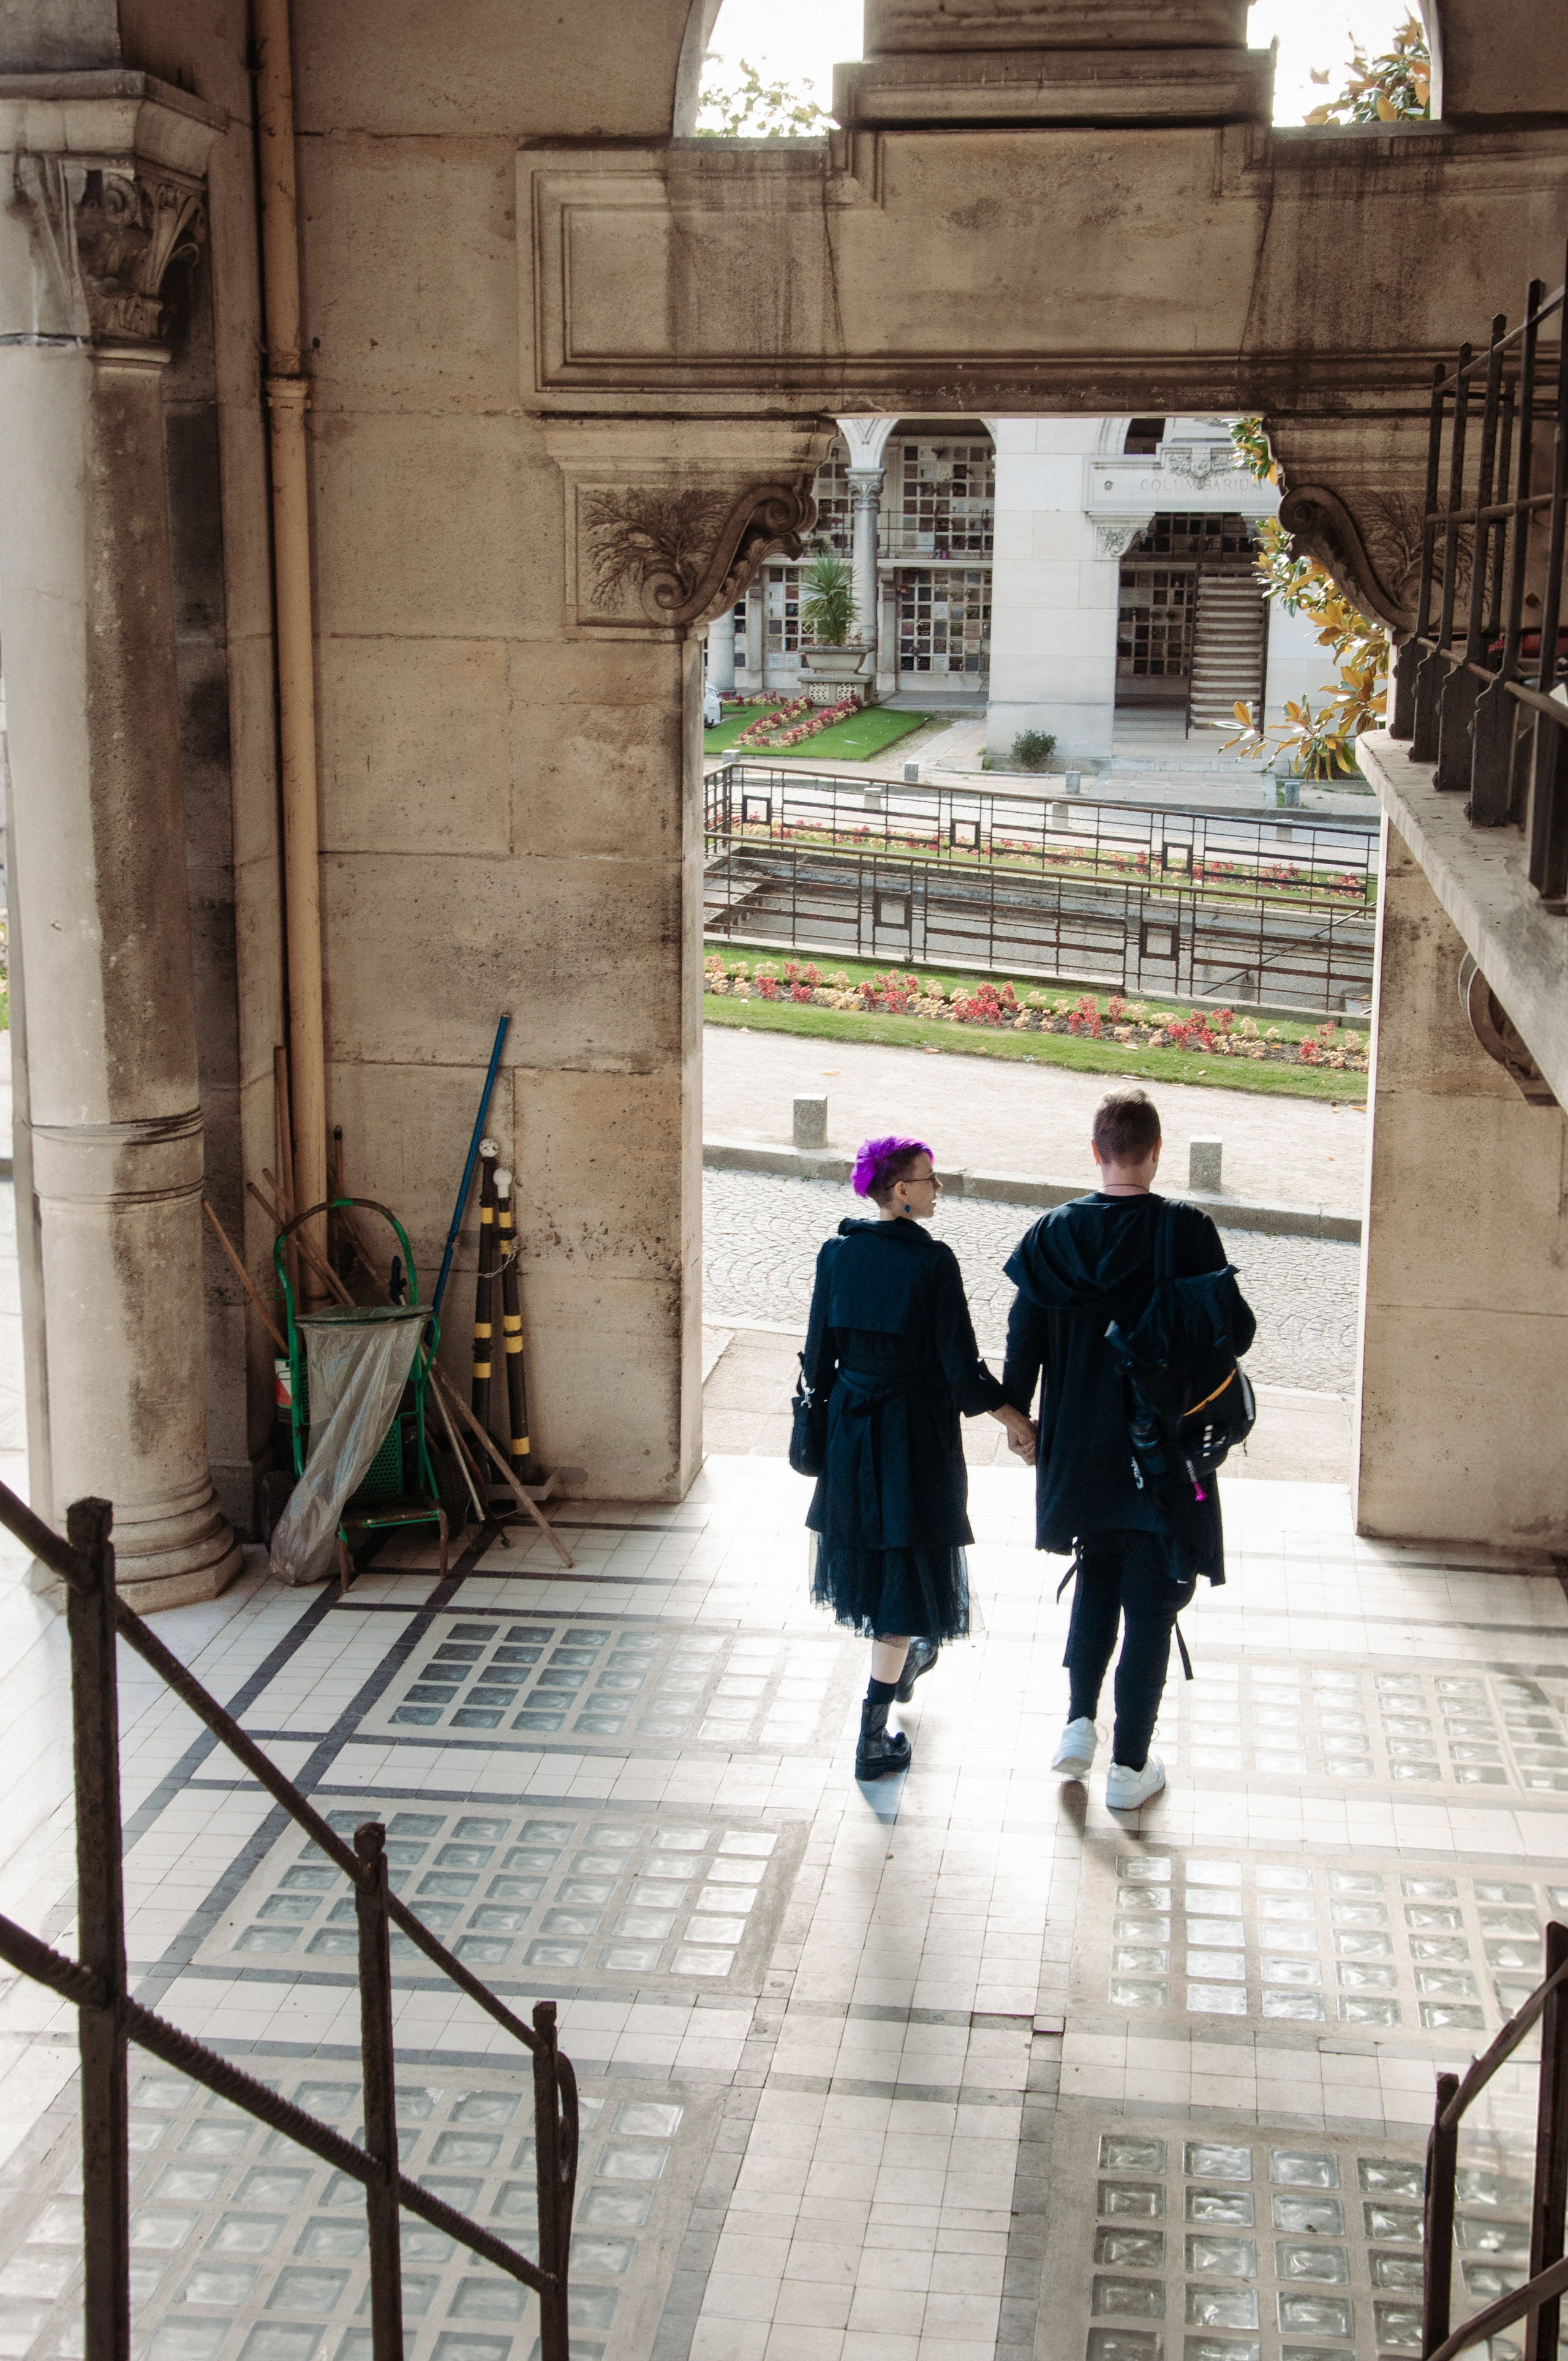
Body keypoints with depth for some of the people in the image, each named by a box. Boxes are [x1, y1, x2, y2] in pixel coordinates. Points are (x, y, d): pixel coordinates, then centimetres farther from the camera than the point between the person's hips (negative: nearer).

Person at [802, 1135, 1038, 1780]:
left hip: (850, 1429, 6)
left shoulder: (837, 1255, -3)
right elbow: (961, 1368, -17)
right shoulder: (932, 1262, -19)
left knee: (869, 1549, 26)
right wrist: (1014, 1420, -4)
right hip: (915, 1434, -6)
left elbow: (818, 1355, 3)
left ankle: (906, 1659, 52)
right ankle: (873, 1738, 4)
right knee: (907, 1567, 3)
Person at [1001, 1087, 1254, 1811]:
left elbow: (1024, 1337, 0)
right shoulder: (1188, 1232, -15)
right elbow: (1236, 1333, -12)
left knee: (1095, 1581, 24)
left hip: (1079, 1447, 3)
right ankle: (1129, 1766, 12)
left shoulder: (1054, 1233, -5)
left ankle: (1079, 1724, 16)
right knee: (1149, 1602, 7)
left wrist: (1017, 1414, 13)